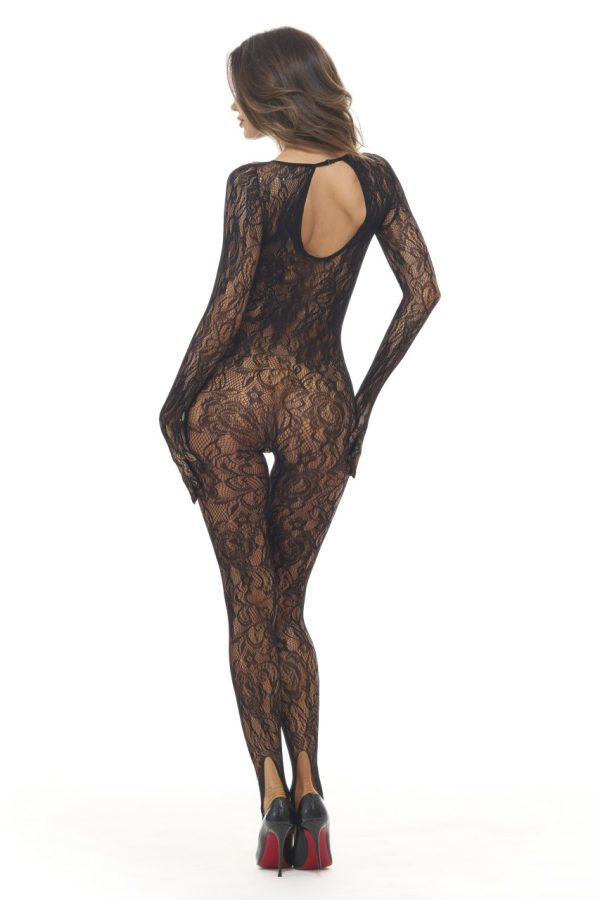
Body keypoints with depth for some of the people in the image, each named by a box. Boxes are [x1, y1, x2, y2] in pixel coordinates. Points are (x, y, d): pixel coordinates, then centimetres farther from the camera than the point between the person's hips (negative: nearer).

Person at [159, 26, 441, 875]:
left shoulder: (255, 184, -10)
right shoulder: (374, 177, 3)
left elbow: (228, 306, -12)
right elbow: (423, 290, 1)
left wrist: (176, 404, -1)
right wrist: (366, 396, 9)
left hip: (234, 398, -3)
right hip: (320, 412, 3)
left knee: (248, 605, 8)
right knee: (288, 604, 15)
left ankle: (274, 795, 3)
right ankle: (309, 797, 7)